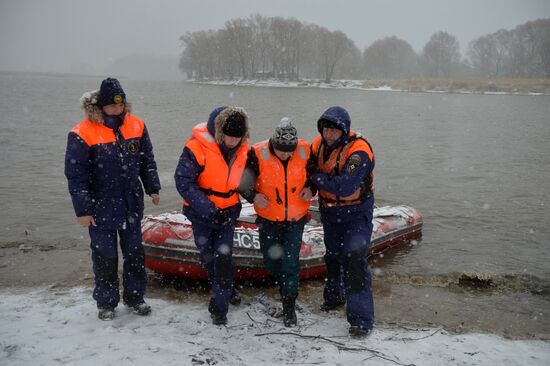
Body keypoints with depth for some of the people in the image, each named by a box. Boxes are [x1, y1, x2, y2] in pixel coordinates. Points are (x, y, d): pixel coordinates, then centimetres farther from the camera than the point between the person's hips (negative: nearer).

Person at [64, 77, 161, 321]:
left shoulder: (136, 126, -1)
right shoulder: (82, 134, -15)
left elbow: (147, 161, 12)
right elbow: (75, 175, -13)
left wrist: (152, 188, 10)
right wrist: (83, 210, -14)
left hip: (132, 206, 4)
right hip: (101, 208, -4)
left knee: (135, 253, 14)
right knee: (105, 256, 7)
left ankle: (134, 297, 30)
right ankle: (106, 303, 24)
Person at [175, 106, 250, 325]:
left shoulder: (242, 149, -6)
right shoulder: (197, 147, -23)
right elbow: (183, 182, -23)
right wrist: (209, 209, -25)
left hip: (228, 211, 2)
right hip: (201, 212, -2)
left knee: (223, 257, -6)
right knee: (208, 257, 13)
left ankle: (219, 307, 6)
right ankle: (225, 289, 39)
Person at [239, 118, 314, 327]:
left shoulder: (305, 151, -11)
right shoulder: (258, 154, -18)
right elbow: (242, 179, -6)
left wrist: (310, 188, -10)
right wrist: (253, 195, -22)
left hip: (295, 218, 0)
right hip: (268, 218, 1)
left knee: (291, 261, -4)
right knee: (270, 260, 15)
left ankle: (289, 305, 10)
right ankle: (283, 285, 47)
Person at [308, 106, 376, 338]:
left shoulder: (358, 151, -28)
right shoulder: (320, 143, -7)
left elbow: (344, 187, -37)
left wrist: (317, 177, -24)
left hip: (356, 213, -7)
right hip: (329, 212, 7)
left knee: (354, 260, -16)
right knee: (332, 257, 22)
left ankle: (361, 318, -11)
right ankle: (334, 296, 46)